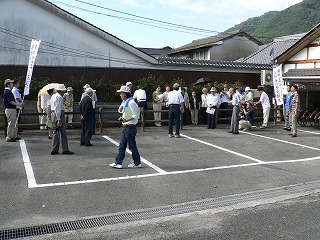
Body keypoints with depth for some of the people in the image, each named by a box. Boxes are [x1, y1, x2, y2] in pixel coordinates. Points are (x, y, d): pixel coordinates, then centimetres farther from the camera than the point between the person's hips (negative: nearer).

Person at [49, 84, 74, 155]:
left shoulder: (53, 96, 17)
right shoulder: (59, 97, -12)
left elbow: (49, 107, 22)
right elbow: (57, 109, -20)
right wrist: (59, 120, -23)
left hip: (53, 114, 10)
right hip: (59, 115, -10)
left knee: (55, 132, 12)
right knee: (63, 133, -5)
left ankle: (54, 150, 13)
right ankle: (65, 150, -3)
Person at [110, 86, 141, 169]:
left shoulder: (131, 103, -16)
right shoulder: (125, 102, 14)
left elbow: (136, 115, -19)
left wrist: (126, 120, -26)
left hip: (130, 127, -10)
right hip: (126, 127, 10)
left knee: (132, 146, 0)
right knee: (122, 146, 9)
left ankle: (137, 163, 11)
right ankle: (118, 163, 14)